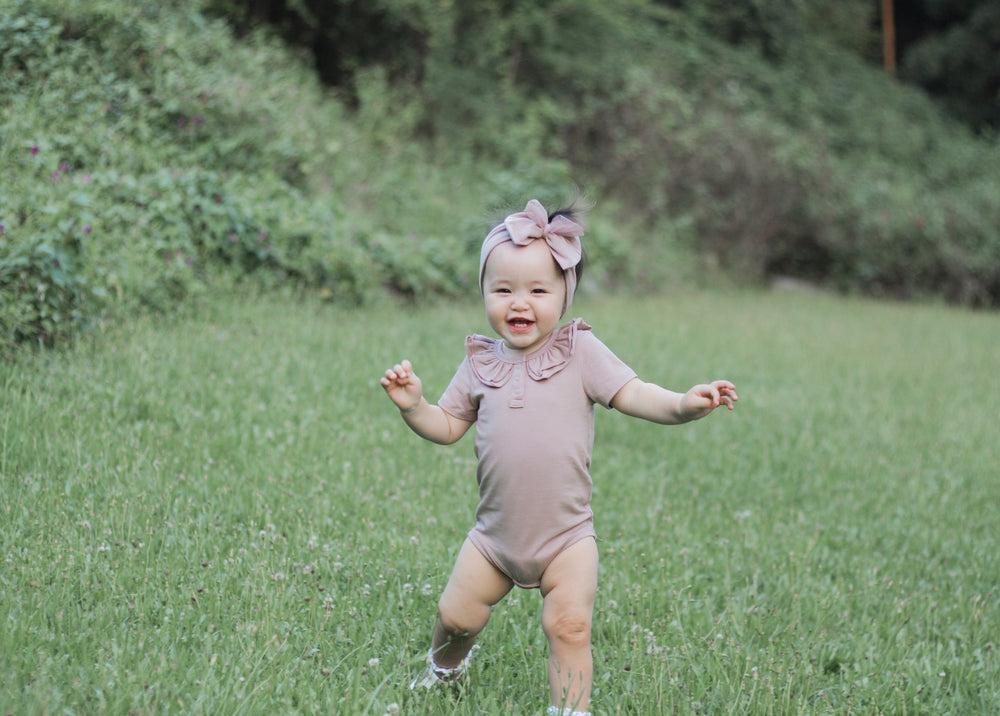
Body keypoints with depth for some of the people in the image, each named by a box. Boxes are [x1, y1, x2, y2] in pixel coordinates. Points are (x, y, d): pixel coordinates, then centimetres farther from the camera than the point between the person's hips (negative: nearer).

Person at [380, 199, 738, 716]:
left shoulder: (580, 353, -6)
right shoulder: (480, 364, 3)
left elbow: (632, 395, -14)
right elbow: (447, 427, 9)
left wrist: (684, 404, -32)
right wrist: (412, 406, -10)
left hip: (566, 536, -3)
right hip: (496, 533, 3)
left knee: (569, 626, -14)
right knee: (456, 613, 9)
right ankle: (445, 665, 42)